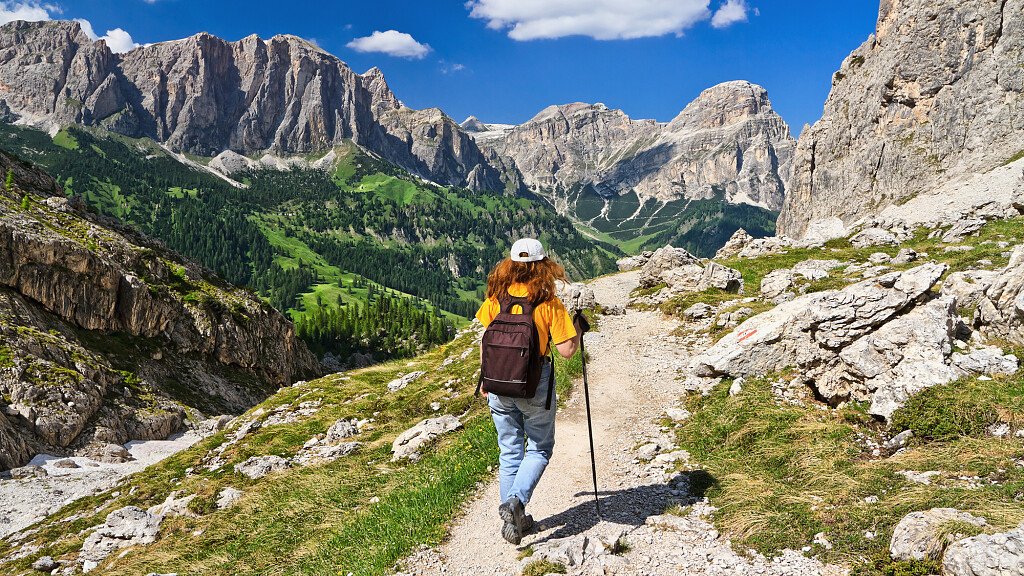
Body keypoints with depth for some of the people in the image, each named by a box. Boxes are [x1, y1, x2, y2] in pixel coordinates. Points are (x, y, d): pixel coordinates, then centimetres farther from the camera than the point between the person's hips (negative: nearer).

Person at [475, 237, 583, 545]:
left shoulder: (495, 298, -3)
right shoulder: (549, 303, -12)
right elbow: (567, 350, -13)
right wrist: (578, 329, 7)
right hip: (535, 384, -3)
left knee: (510, 451, 17)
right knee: (539, 449, 15)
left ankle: (514, 518, 23)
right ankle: (516, 500, -6)